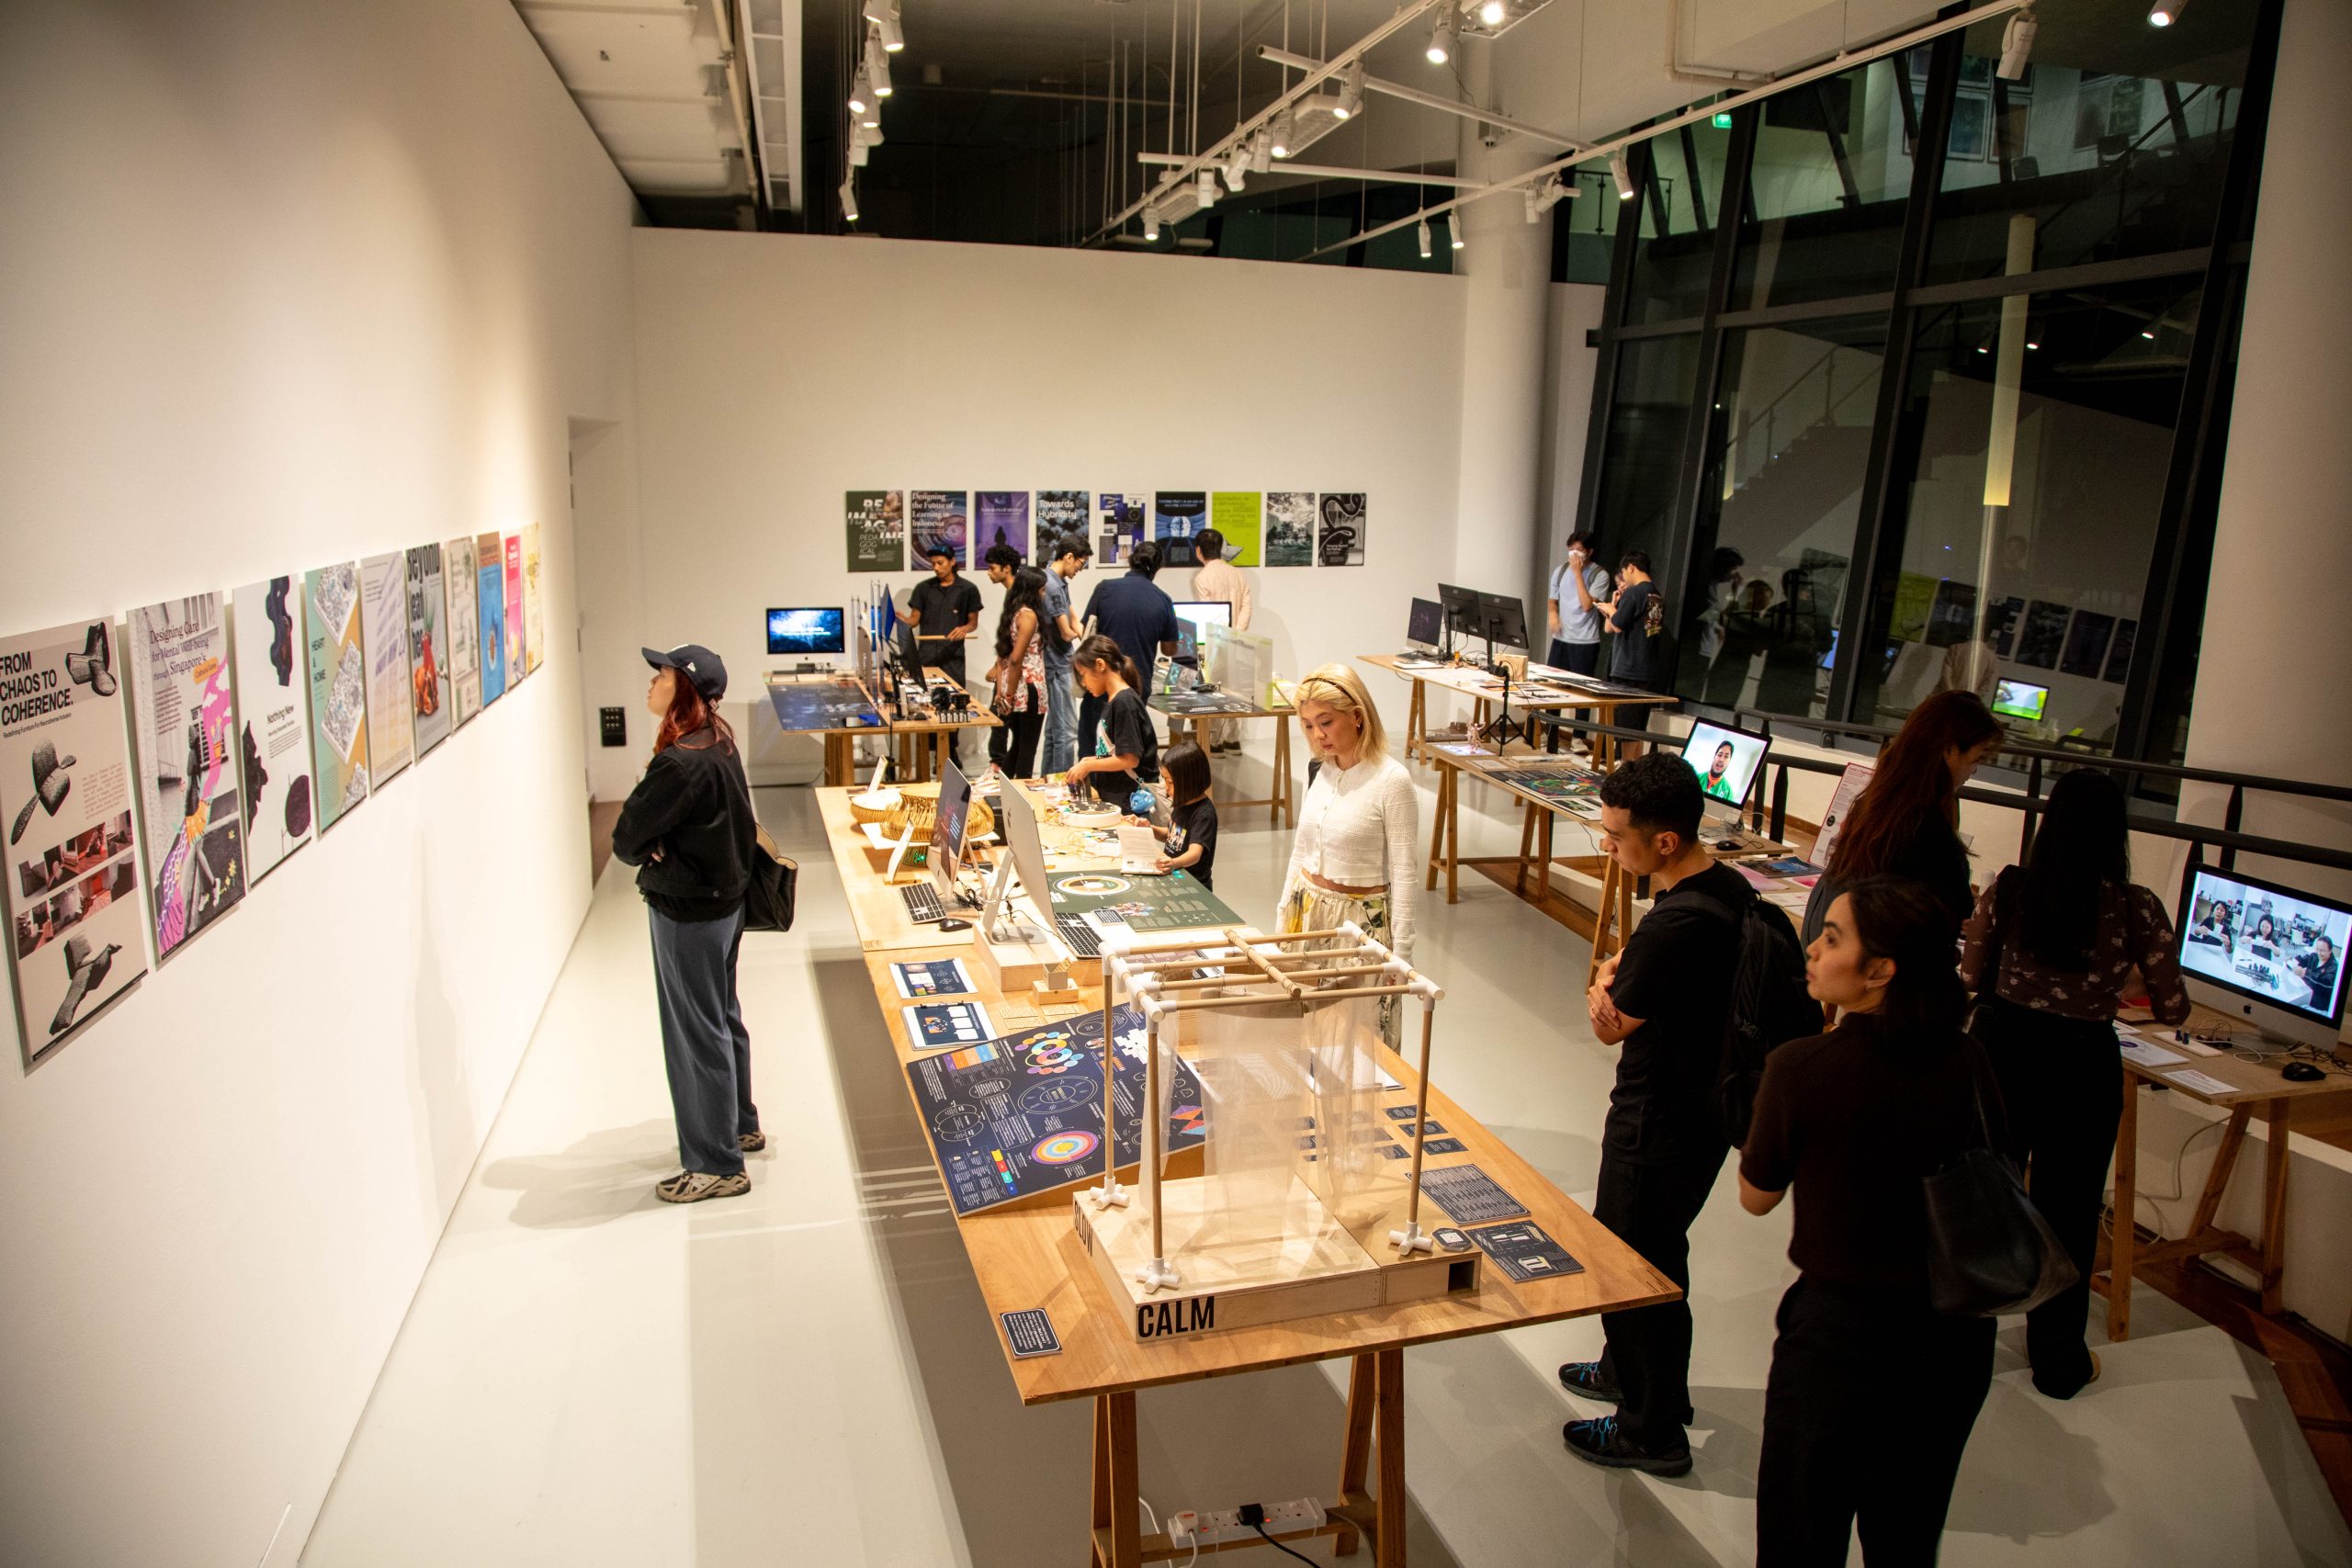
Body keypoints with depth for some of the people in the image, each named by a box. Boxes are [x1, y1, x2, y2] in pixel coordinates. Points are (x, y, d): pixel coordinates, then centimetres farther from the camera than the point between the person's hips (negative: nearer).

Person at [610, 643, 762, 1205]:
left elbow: (626, 838, -19)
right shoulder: (717, 745, 3)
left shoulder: (683, 764, -27)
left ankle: (716, 1166, 12)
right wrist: (657, 849, -4)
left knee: (696, 1033, 1)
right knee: (721, 1018, 22)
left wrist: (646, 853, 1)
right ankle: (739, 1127, 39)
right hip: (721, 898, 10)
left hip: (687, 911, -10)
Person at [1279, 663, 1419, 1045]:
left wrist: (1401, 953, -12)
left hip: (1360, 917, -6)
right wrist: (1282, 921, 16)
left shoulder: (1393, 781, -14)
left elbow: (1403, 871, -12)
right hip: (1307, 910, 6)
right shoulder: (1320, 772, 5)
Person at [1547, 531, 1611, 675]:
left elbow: (1587, 605, -19)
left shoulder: (1600, 575, -9)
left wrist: (1578, 573, -18)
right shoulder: (1560, 571, 7)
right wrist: (1553, 615, -6)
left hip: (1586, 642, -5)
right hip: (1560, 638, 5)